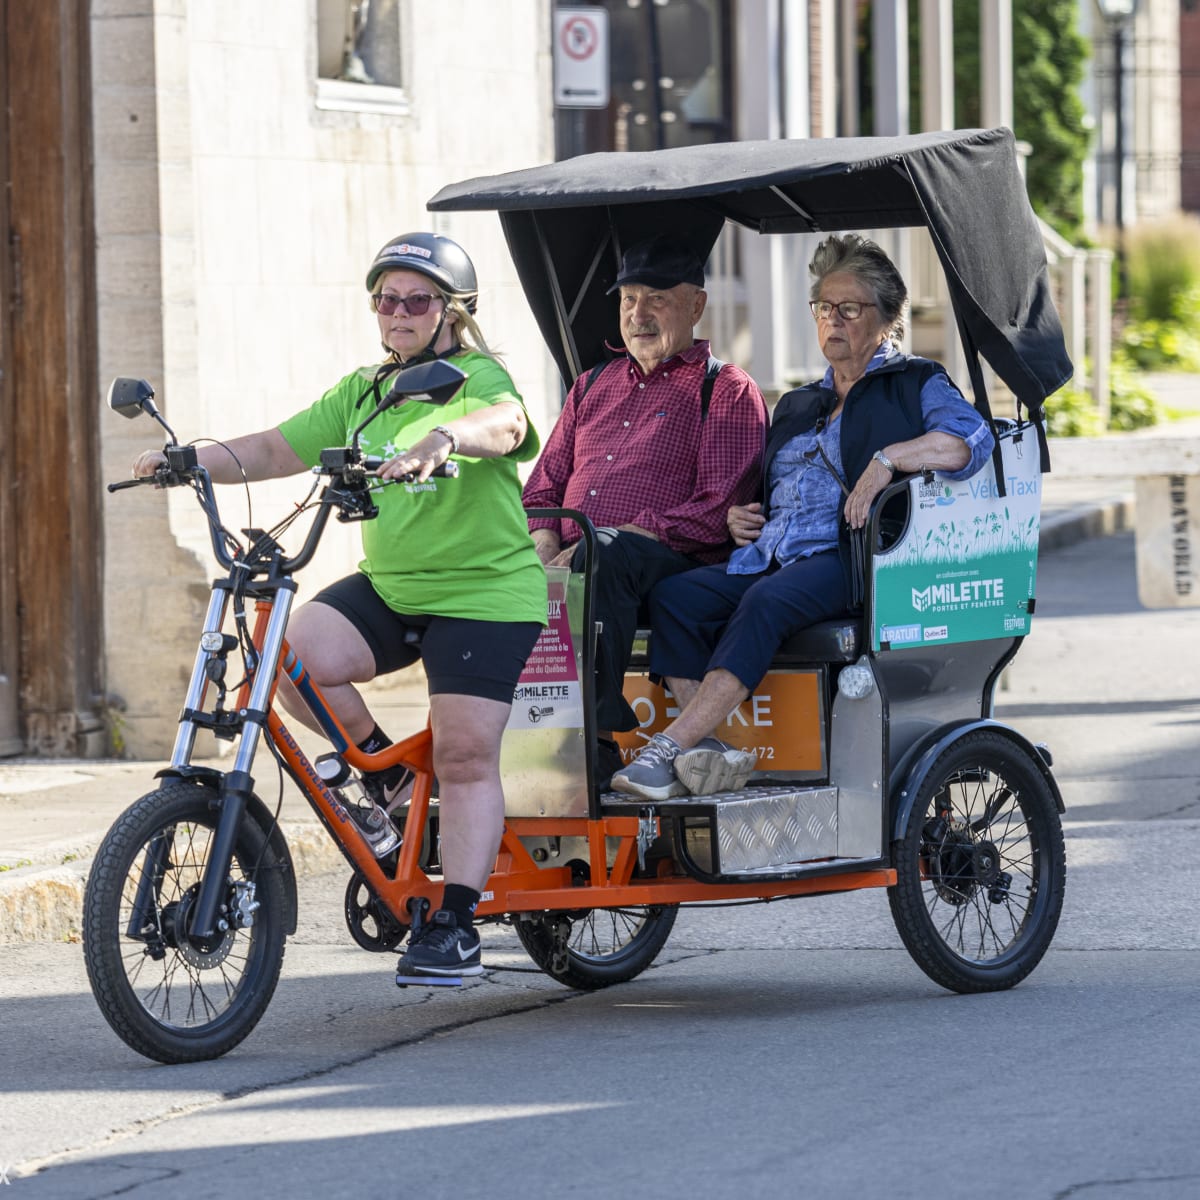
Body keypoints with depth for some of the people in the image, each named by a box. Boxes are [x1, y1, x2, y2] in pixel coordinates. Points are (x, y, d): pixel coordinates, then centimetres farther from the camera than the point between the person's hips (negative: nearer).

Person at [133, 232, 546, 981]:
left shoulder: (478, 379, -7)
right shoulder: (362, 394, 15)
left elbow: (504, 423, -31)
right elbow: (277, 449, 11)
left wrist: (439, 439, -53)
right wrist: (193, 461, -6)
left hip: (483, 591, -6)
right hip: (388, 585, 6)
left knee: (465, 754, -9)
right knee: (296, 654, -20)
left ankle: (456, 923, -2)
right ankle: (378, 763, 4)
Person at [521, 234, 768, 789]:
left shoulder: (728, 391, 8)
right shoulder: (592, 386, 28)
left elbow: (718, 509, -4)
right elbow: (544, 484, 24)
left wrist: (628, 536, -16)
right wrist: (544, 540, 0)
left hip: (674, 563, -5)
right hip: (572, 559, 5)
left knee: (608, 554, -40)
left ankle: (594, 737, -40)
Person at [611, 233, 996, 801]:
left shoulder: (915, 385, 12)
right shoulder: (795, 407, 32)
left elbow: (971, 439, -7)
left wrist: (888, 459, -19)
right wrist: (739, 516, 15)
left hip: (851, 558, -7)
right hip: (768, 556, 7)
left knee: (767, 601, -37)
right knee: (673, 597, -21)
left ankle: (671, 748, -42)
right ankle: (713, 755, -33)